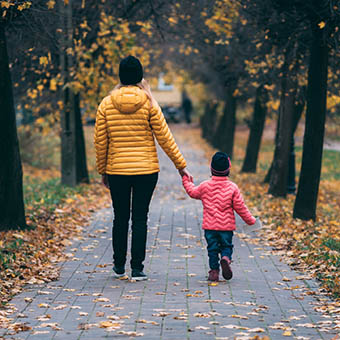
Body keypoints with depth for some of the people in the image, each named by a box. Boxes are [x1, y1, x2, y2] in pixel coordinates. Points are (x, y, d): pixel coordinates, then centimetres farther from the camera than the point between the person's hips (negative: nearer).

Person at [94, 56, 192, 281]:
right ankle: (137, 268, 2)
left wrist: (102, 171, 13)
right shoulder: (149, 103, -6)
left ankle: (119, 266, 23)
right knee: (140, 218, 4)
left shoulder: (106, 104, -1)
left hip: (117, 171, 2)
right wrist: (181, 165, 4)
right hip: (146, 170, -1)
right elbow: (164, 137, -4)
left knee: (121, 218, 14)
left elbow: (100, 142, 2)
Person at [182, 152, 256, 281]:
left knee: (212, 248, 9)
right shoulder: (232, 187, -5)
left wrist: (186, 181, 34)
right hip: (227, 225, 0)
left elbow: (193, 192, 16)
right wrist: (250, 220, 10)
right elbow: (240, 207, -2)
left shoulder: (205, 186, -3)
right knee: (227, 246, 12)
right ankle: (226, 258, -17)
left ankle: (214, 270, 4)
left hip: (210, 226, 0)